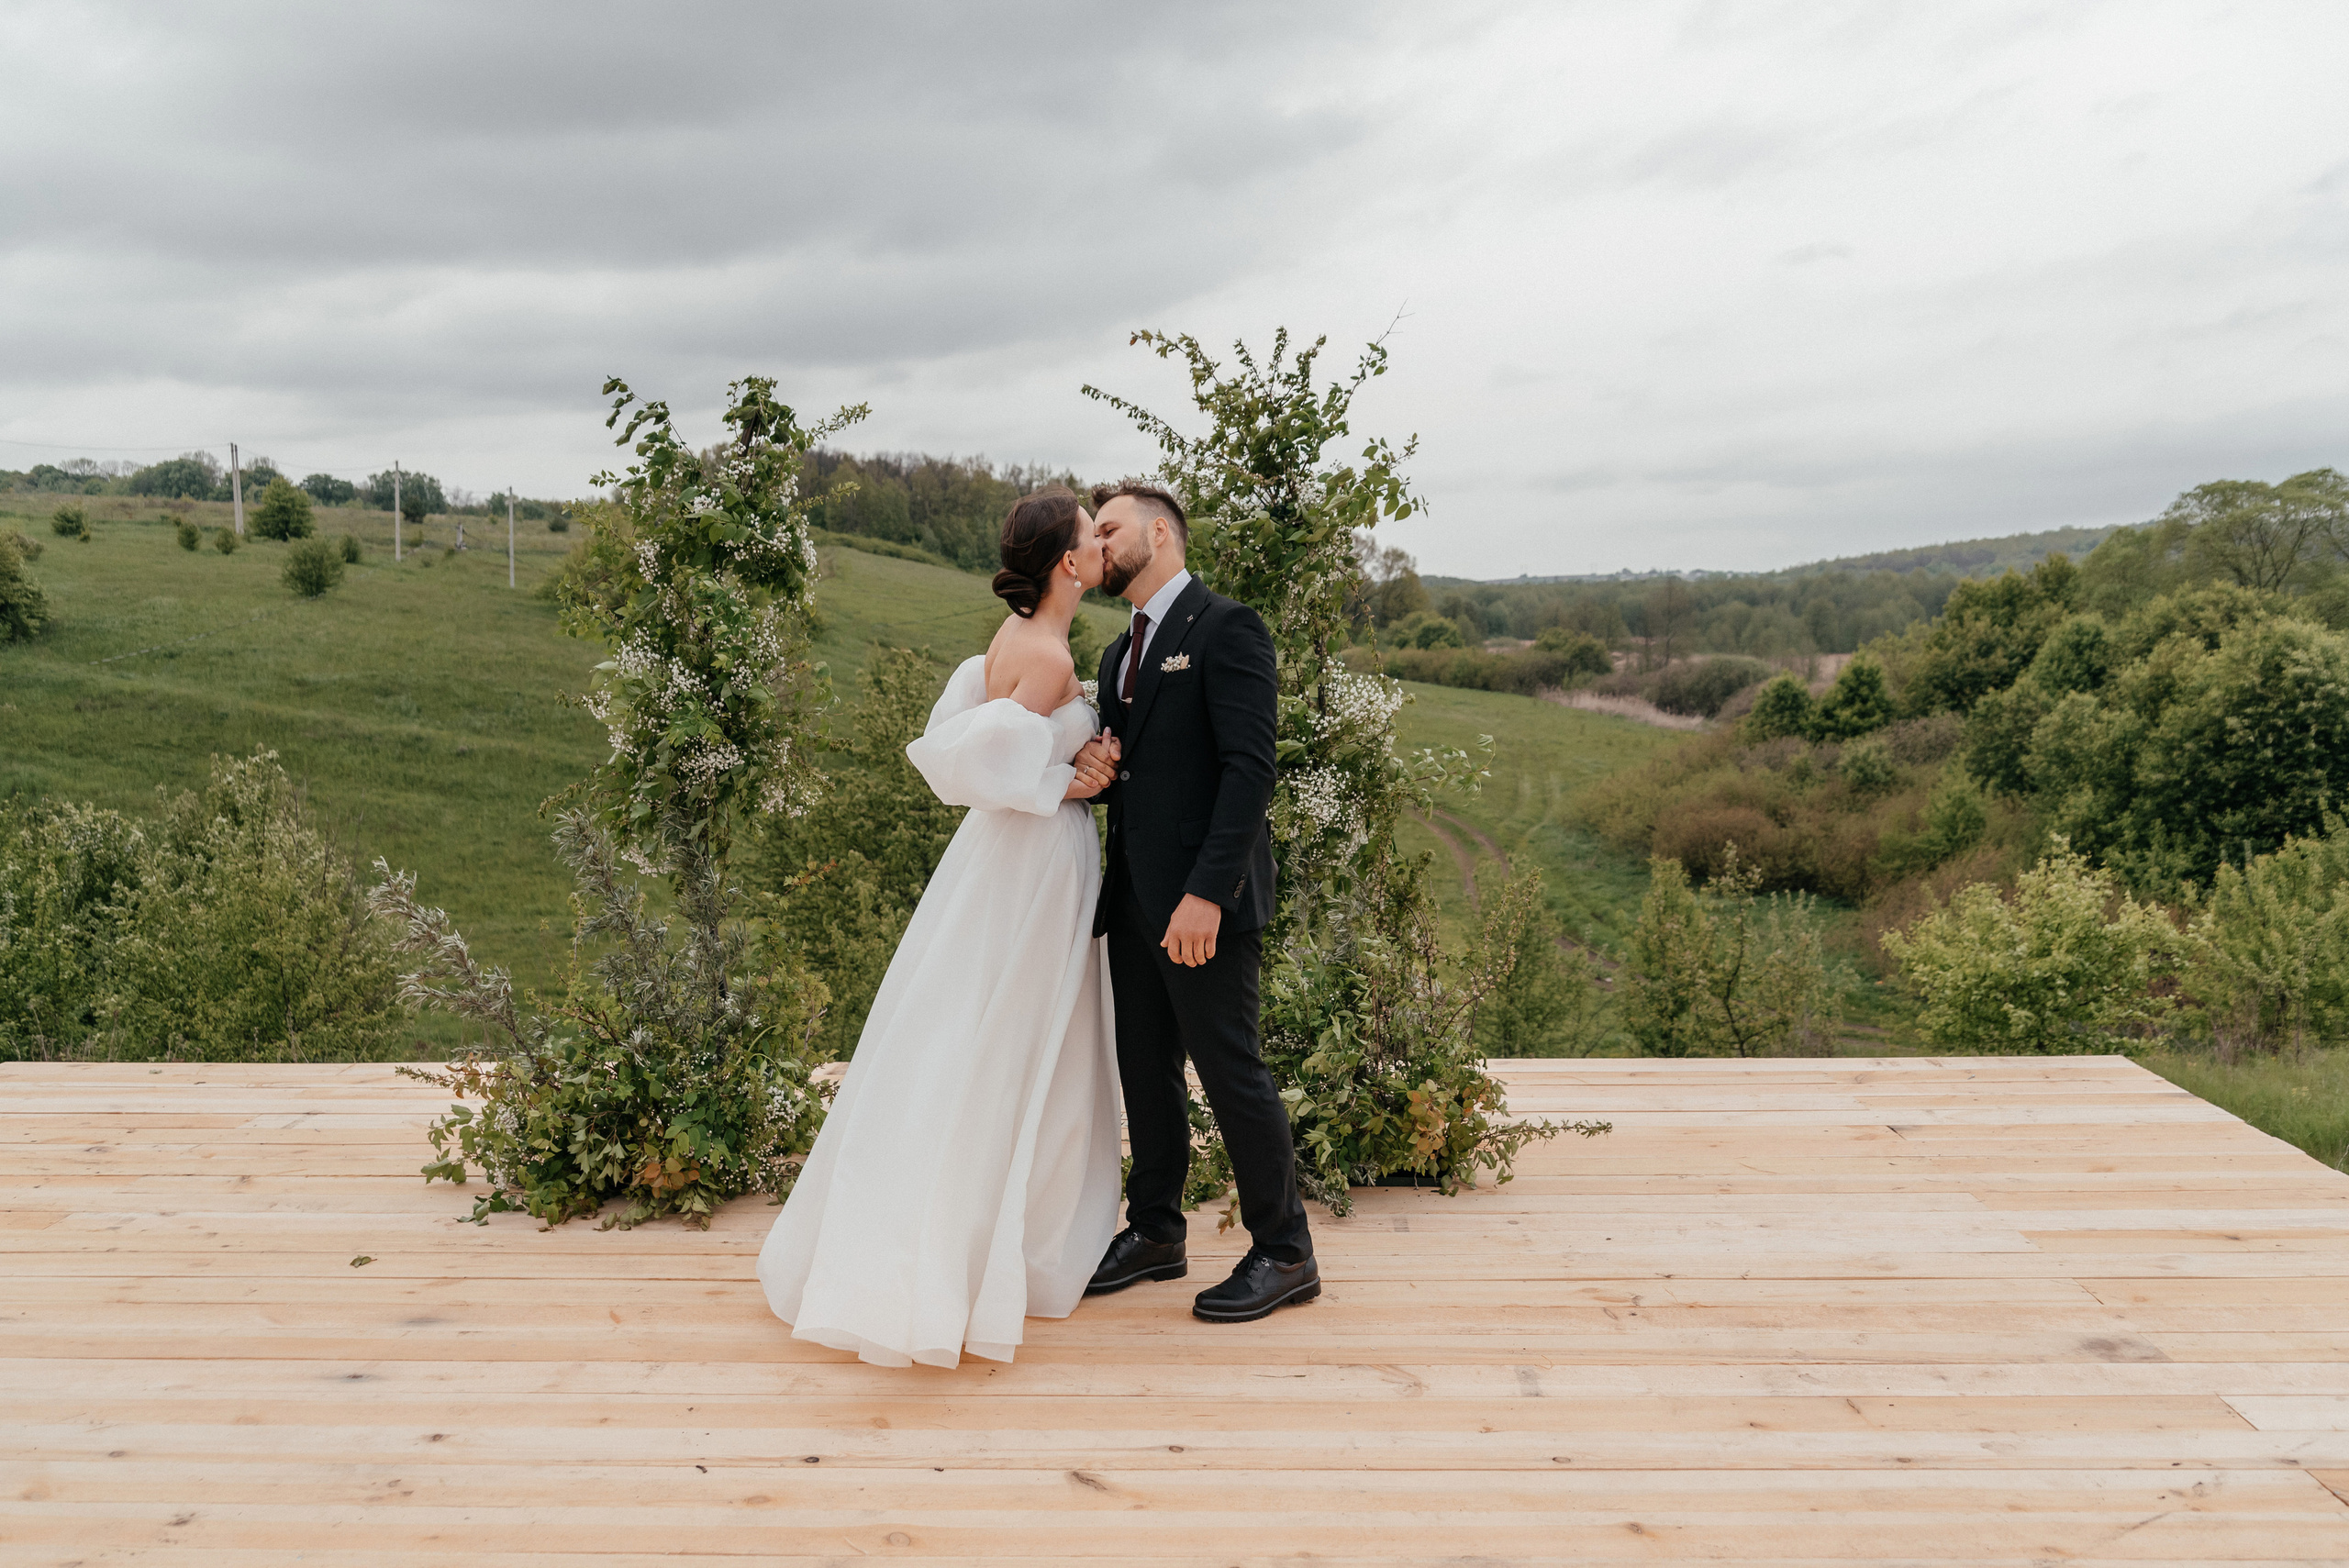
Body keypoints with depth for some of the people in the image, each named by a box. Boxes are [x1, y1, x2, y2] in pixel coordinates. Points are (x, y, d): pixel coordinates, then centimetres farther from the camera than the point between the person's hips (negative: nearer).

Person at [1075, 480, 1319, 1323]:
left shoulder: (1225, 627, -8)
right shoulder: (1120, 654, 19)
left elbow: (1248, 768, -17)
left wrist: (1206, 891, -24)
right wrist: (1095, 765, -2)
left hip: (1204, 898, -8)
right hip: (1135, 896, 8)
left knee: (1230, 1069, -3)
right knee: (1146, 1070, 14)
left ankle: (1285, 1254, 10)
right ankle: (1154, 1233, 28)